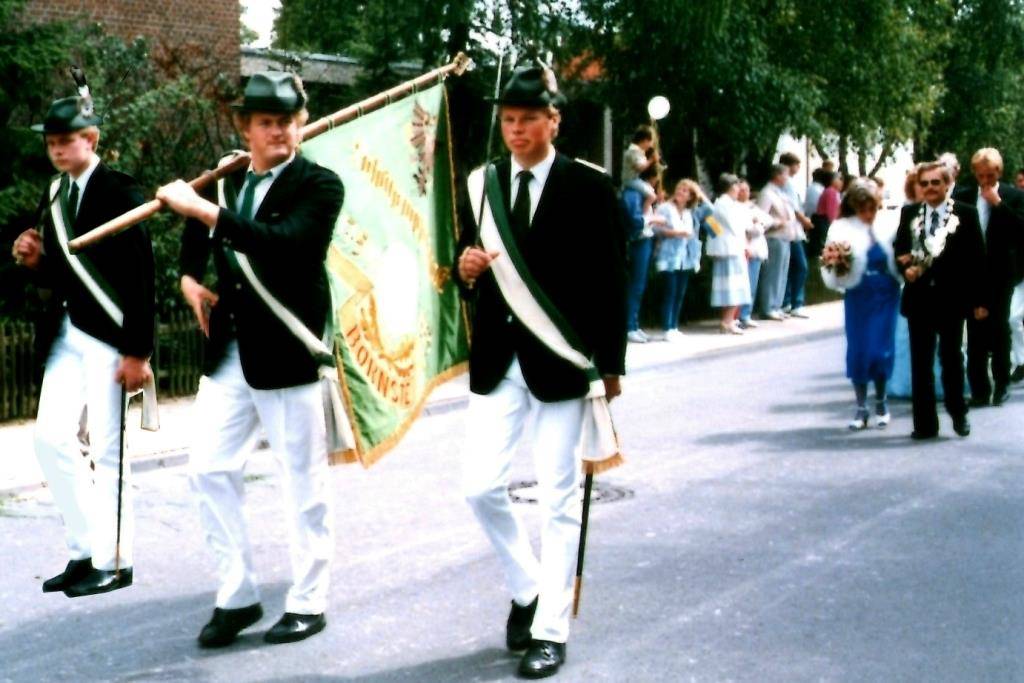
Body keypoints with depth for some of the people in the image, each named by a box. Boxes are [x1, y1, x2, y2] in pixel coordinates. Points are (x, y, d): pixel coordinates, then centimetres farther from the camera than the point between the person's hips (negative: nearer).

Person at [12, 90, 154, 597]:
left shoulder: (119, 191, -10)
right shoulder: (53, 197, 12)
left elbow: (140, 275, -14)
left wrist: (138, 352, -17)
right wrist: (35, 261, -5)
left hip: (110, 337, -7)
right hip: (68, 334, 7)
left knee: (108, 450, -2)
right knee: (51, 437, 5)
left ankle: (114, 560, 9)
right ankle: (85, 549, 16)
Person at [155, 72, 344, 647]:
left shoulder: (319, 185, -9)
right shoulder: (227, 181, 10)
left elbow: (286, 242, -28)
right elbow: (198, 231, 30)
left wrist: (205, 209, -28)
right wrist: (191, 276, 10)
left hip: (287, 352, -6)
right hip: (227, 352, 6)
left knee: (304, 481, 4)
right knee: (211, 470, 7)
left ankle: (309, 602, 17)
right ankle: (238, 595, 20)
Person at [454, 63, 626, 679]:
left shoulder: (589, 187, -4)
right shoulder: (483, 183, 7)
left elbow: (611, 281, -3)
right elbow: (469, 268, 13)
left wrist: (611, 363, -4)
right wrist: (467, 269, -11)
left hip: (560, 360, -4)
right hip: (497, 359, 4)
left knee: (559, 498, 2)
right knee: (481, 487, 1)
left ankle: (551, 629, 12)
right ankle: (527, 588, 26)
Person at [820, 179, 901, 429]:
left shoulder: (887, 228, 2)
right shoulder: (842, 229, -3)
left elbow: (897, 261, 8)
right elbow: (833, 275, -6)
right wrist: (836, 265, -26)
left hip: (886, 296, 1)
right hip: (858, 296, -1)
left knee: (882, 350, 0)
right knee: (858, 351, 2)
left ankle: (881, 402, 21)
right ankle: (861, 408, 14)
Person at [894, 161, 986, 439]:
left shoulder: (966, 214, -2)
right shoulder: (909, 213, 7)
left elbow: (976, 258, -4)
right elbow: (899, 251, 10)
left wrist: (978, 299, -7)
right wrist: (905, 269, -12)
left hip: (952, 298, -2)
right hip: (919, 298, 2)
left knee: (952, 358, 9)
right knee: (920, 362, 5)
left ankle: (958, 413, 27)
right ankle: (925, 423, 12)